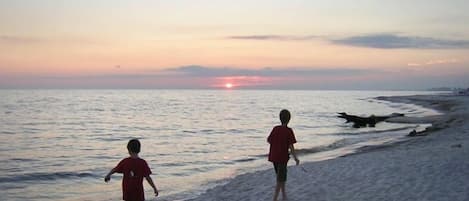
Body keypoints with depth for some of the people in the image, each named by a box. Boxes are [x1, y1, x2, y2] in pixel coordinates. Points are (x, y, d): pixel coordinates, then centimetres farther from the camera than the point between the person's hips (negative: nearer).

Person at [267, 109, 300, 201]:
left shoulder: (275, 128, -1)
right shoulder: (289, 131, -16)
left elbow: (268, 140, 10)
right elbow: (291, 146, -17)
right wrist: (296, 158, -7)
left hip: (274, 156, 5)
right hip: (282, 158, -5)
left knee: (281, 176, 23)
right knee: (280, 180, 1)